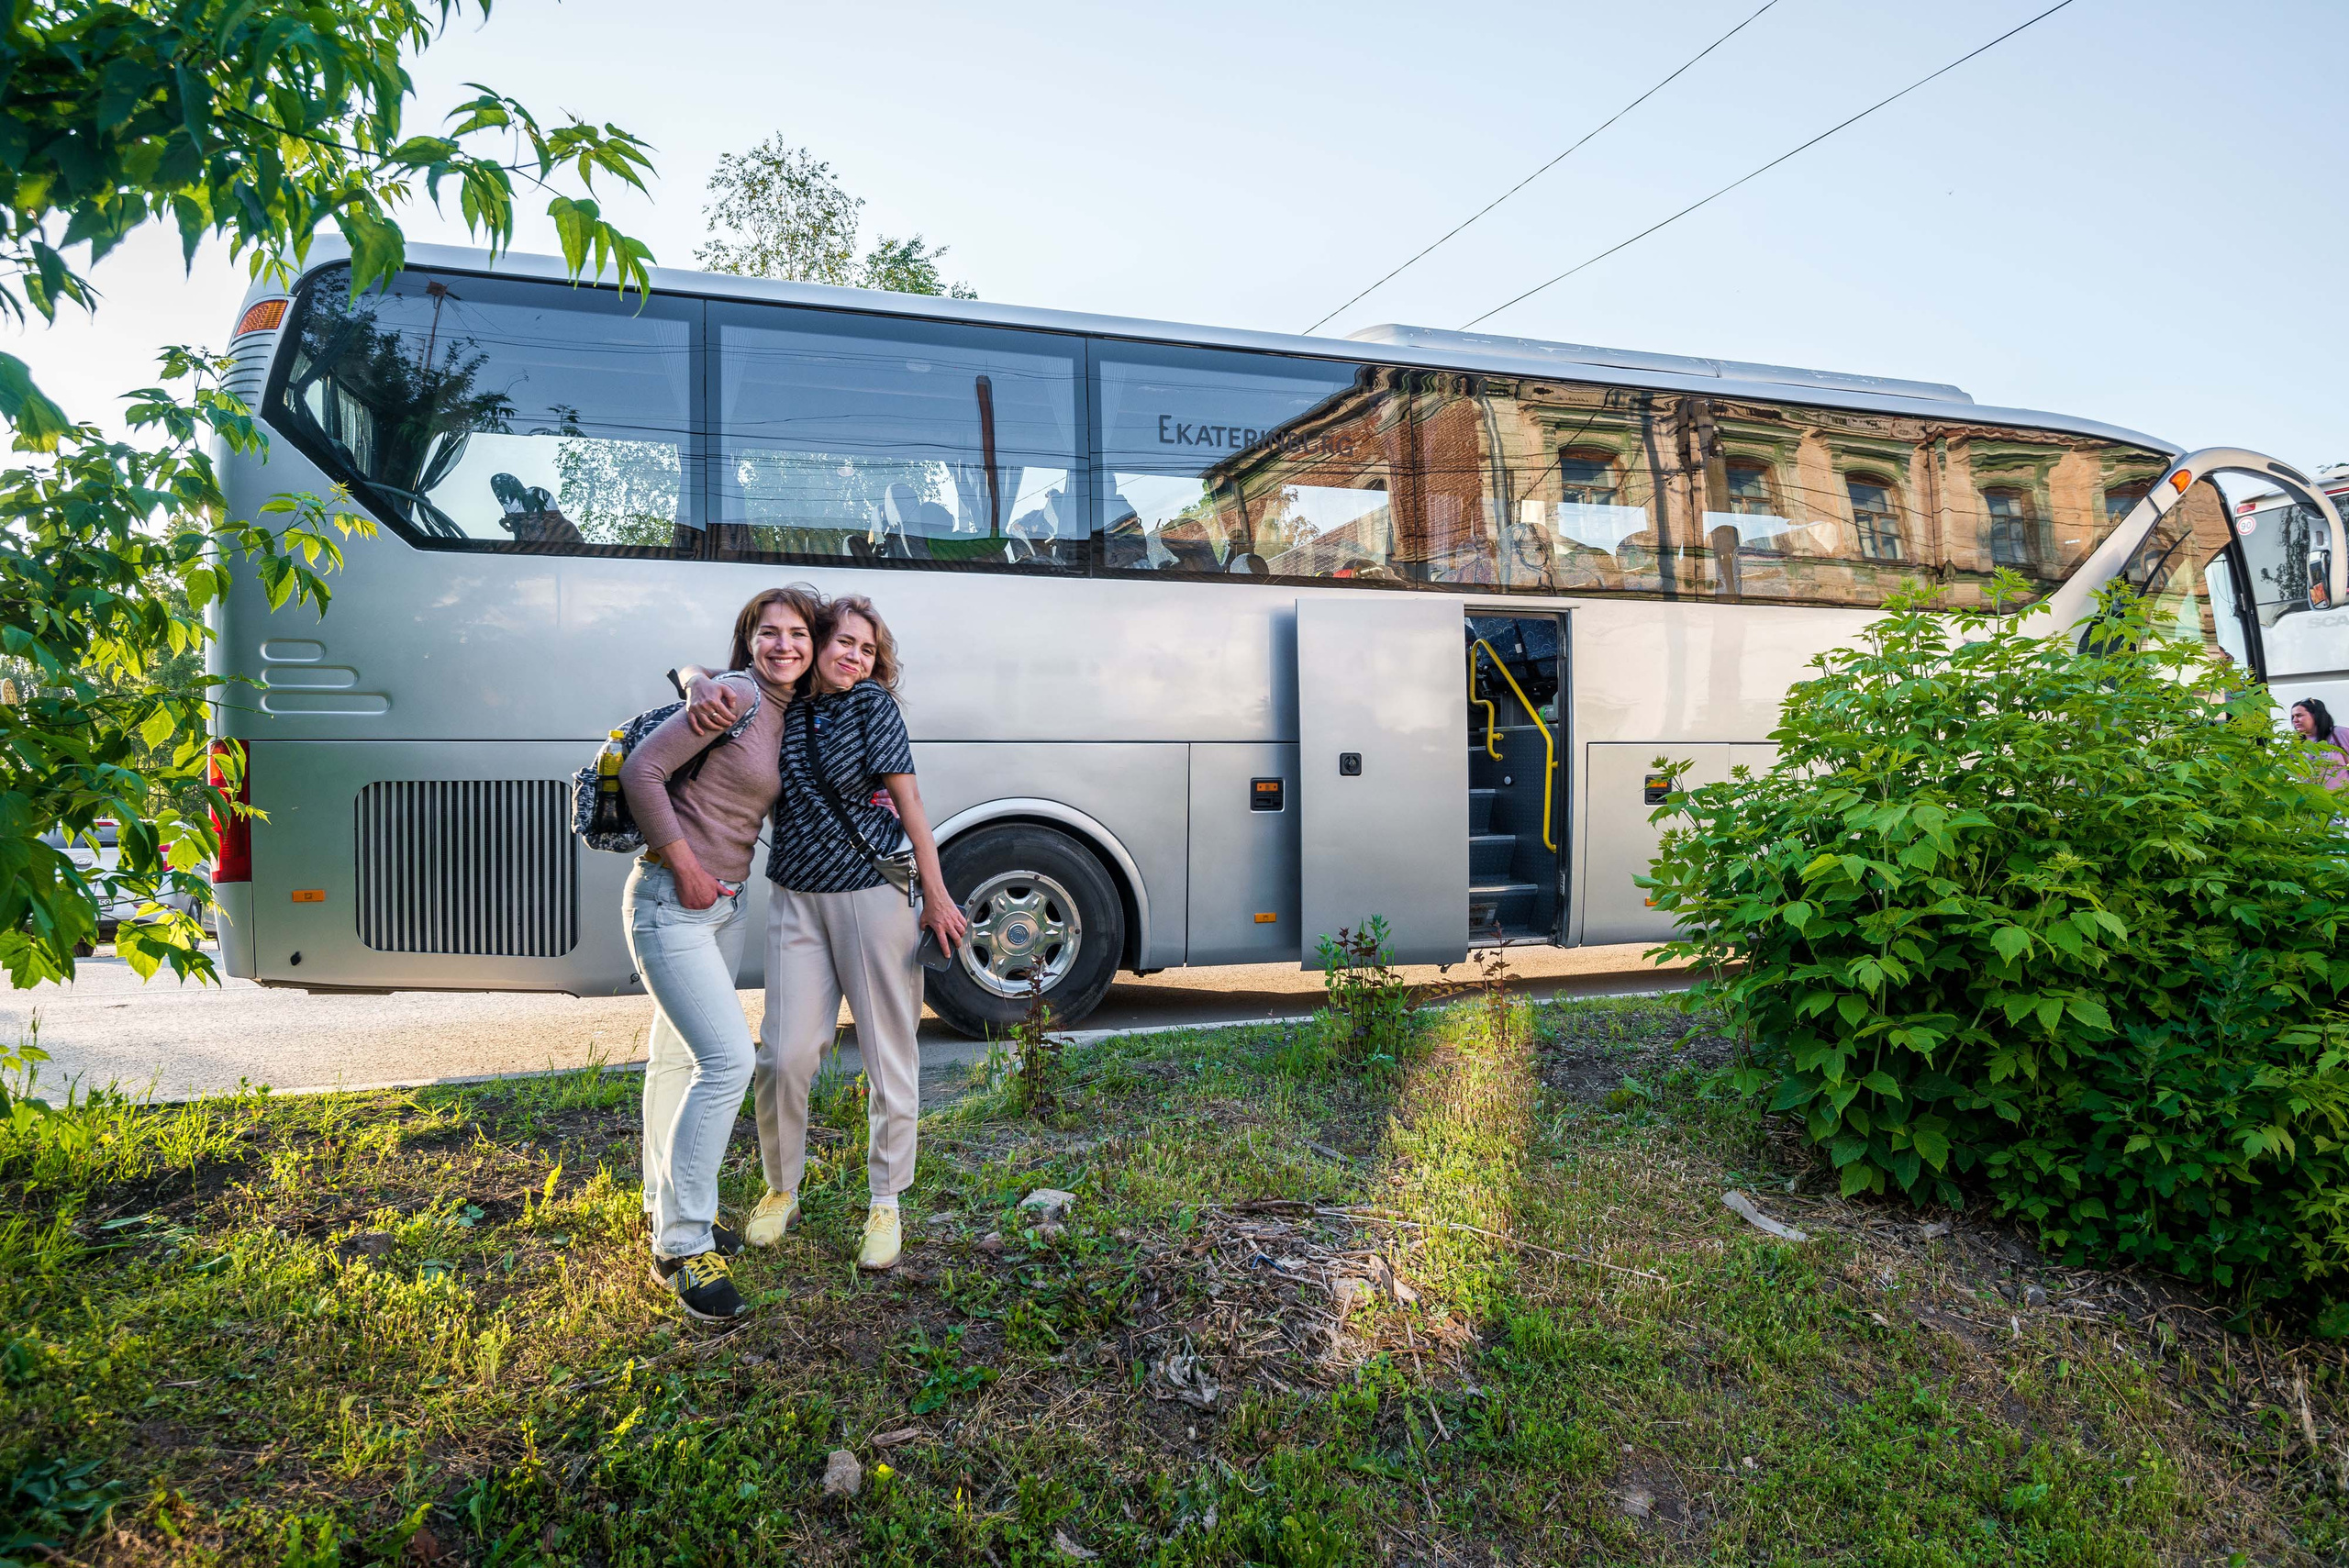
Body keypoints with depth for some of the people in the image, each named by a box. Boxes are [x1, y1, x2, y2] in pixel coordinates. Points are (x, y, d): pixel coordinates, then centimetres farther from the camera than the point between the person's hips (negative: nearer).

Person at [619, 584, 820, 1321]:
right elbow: (641, 769, -19)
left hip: (723, 904, 9)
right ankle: (681, 1245, -2)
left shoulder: (789, 716, 9)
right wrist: (686, 867, -17)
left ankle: (670, 1209, 35)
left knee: (680, 1057, 20)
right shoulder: (735, 696, -16)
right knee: (728, 1058, -15)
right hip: (669, 901, -9)